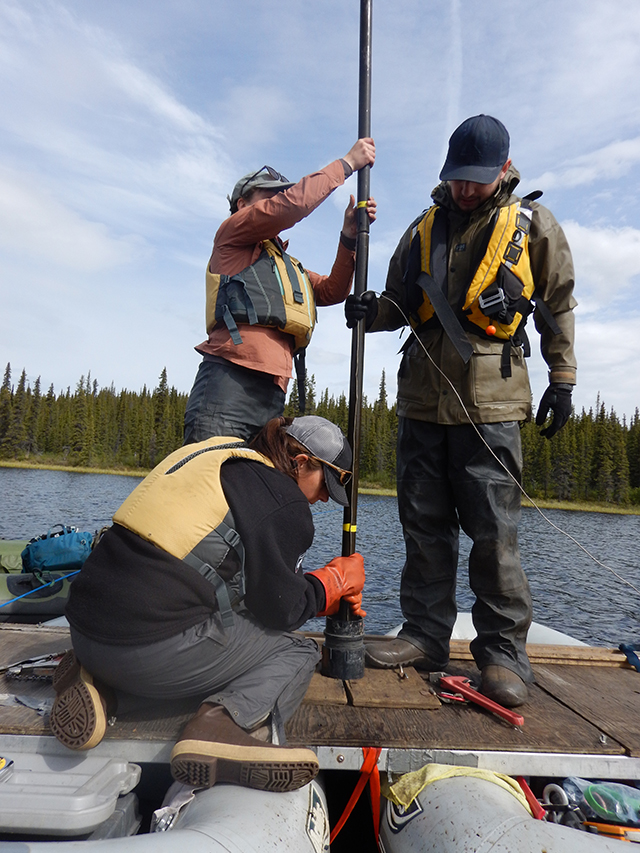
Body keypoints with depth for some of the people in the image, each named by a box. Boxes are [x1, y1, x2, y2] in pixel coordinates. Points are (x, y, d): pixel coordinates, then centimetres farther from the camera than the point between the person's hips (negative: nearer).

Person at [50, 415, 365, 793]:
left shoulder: (217, 456, 18)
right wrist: (335, 581, 15)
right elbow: (281, 608, -3)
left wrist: (328, 598, 23)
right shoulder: (283, 502, -7)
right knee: (298, 650, 8)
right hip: (156, 646, -8)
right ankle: (226, 723, -17)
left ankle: (102, 688, 12)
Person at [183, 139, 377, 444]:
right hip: (230, 377, -7)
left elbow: (332, 291, 21)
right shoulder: (232, 232, 14)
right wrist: (346, 163, 10)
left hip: (272, 390, 7)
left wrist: (349, 236, 8)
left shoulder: (289, 266, 35)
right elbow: (292, 203, 0)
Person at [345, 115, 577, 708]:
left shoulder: (532, 225, 9)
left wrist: (562, 380, 7)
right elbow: (401, 301, 22)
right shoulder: (424, 229, 18)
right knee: (424, 523, 6)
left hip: (489, 400, -4)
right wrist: (372, 311, -1)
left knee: (493, 529, -4)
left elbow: (559, 306, 12)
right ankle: (426, 634, 19)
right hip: (421, 397, 4)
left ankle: (502, 651, 11)